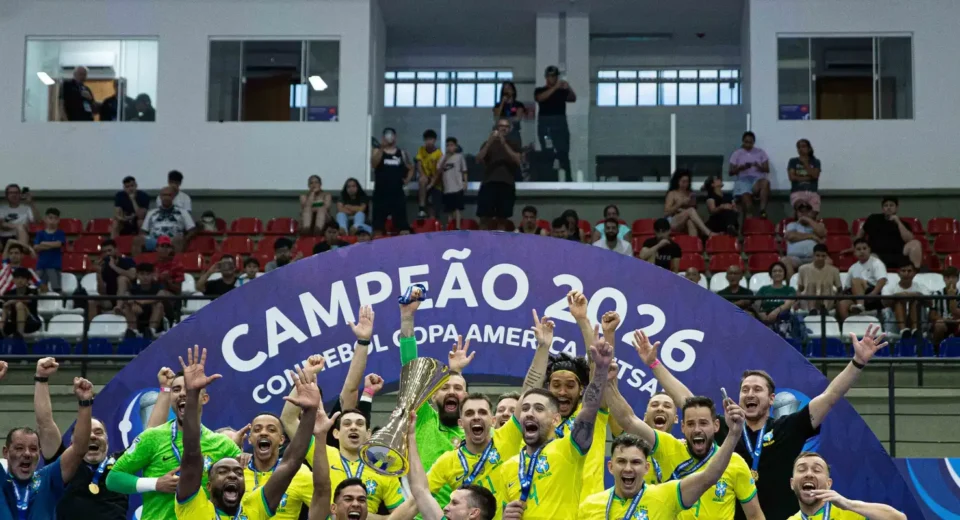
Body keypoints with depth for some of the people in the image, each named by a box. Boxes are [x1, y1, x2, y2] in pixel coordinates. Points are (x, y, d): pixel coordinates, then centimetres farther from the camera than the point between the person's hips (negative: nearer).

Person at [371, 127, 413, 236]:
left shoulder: (402, 153, 10)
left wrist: (407, 180, 3)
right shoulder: (377, 151, 3)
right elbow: (373, 164, -17)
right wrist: (382, 149, -27)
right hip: (381, 194, -2)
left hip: (397, 194, 2)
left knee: (401, 226, 3)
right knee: (378, 225, 0)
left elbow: (411, 169, 21)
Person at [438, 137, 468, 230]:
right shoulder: (443, 157, 11)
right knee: (449, 209, 8)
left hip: (458, 187, -4)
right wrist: (445, 159, -9)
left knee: (458, 208, -9)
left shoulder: (459, 156, 3)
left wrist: (465, 183, -3)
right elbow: (439, 170, 1)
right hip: (447, 188, 4)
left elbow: (464, 171, 5)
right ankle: (449, 228, 12)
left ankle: (458, 227, -15)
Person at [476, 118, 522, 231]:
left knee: (502, 219, 2)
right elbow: (479, 159, 0)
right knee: (485, 218, -7)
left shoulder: (514, 144, 12)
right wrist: (489, 141, -10)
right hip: (489, 183, 0)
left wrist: (504, 144, -11)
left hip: (507, 185, 0)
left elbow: (518, 161, -5)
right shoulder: (489, 143, 13)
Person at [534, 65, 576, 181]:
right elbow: (540, 98, -14)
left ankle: (568, 180, -11)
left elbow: (573, 98, -5)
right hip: (545, 124, 0)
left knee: (563, 154, -8)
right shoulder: (539, 90, 8)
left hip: (561, 124, 1)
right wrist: (555, 87, -23)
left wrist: (569, 89, -25)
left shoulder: (562, 91, 11)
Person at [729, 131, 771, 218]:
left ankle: (762, 210, -46)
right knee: (745, 195, -35)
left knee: (765, 182, -37)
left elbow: (767, 169, 10)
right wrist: (741, 167, -11)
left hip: (758, 178, 1)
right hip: (743, 179, -1)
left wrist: (759, 167, -12)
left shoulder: (760, 152, 16)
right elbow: (731, 172, 9)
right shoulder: (737, 153, 14)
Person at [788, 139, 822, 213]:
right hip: (797, 192, -2)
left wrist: (805, 163, -2)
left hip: (812, 192, 2)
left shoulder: (815, 162, 16)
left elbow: (815, 175, -2)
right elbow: (792, 177, 0)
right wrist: (808, 178, -2)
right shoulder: (793, 161, 14)